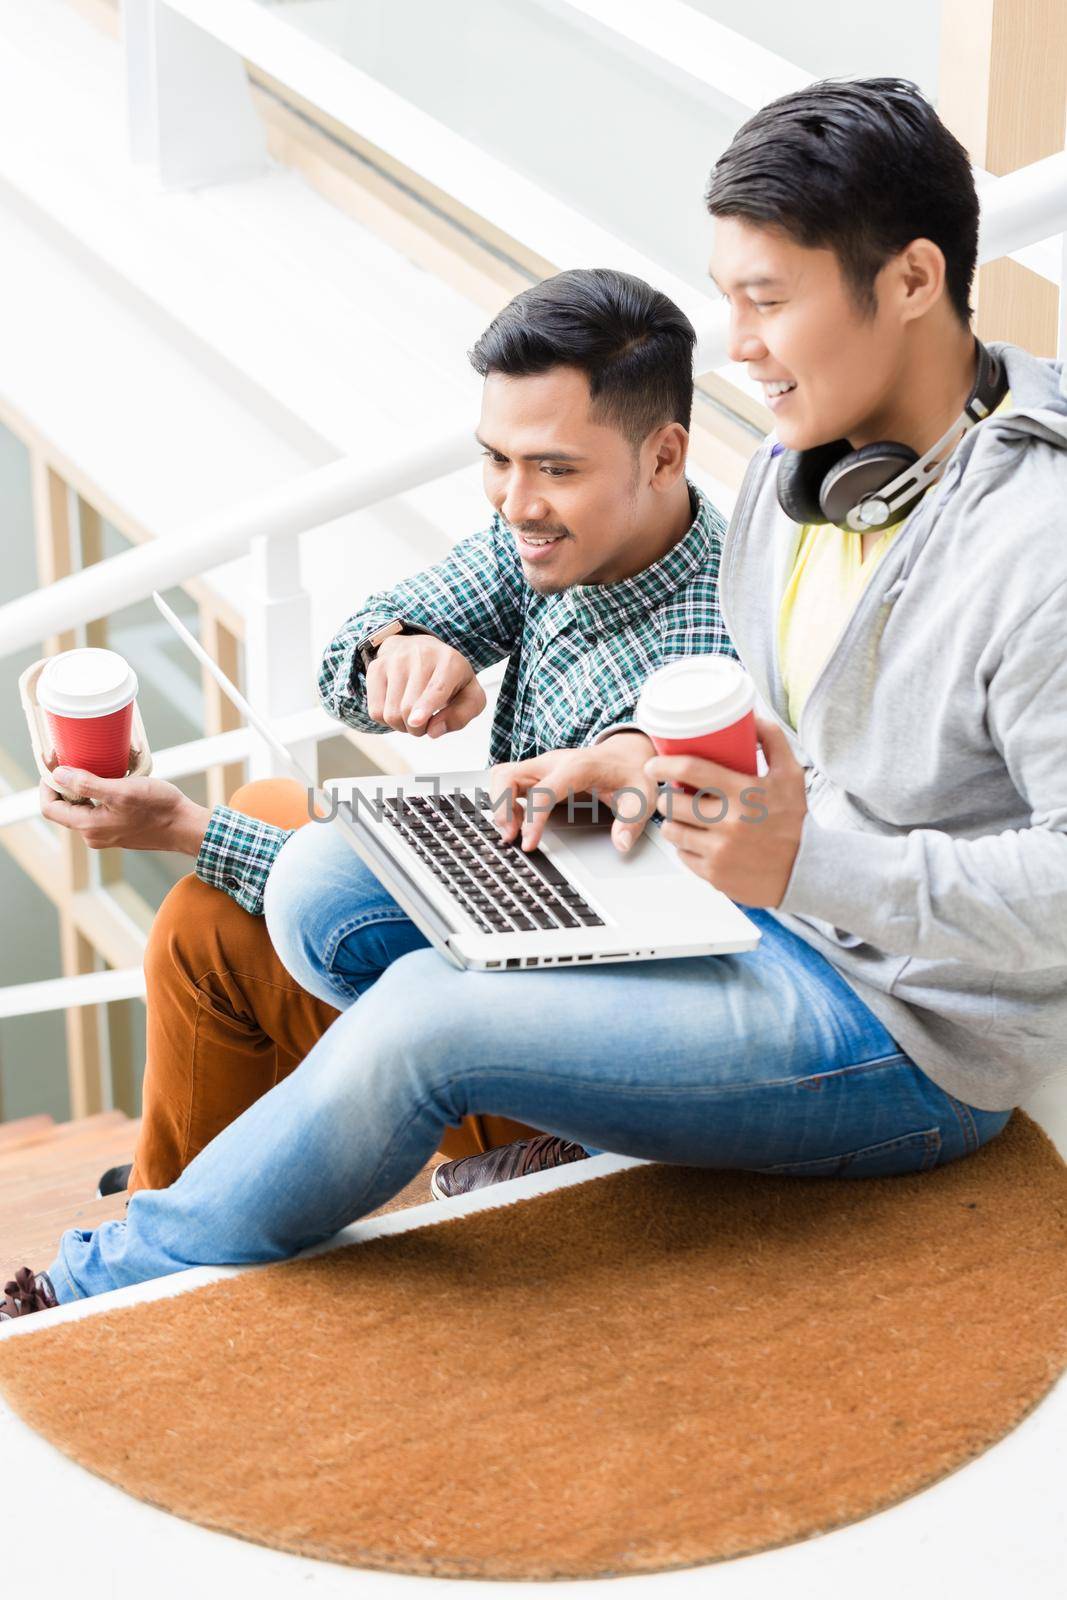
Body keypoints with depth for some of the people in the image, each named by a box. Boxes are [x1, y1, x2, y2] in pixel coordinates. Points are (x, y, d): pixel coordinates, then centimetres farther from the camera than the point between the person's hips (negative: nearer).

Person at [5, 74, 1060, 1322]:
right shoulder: (796, 468, 3)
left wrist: (814, 860, -32)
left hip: (911, 1033, -9)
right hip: (773, 916, 9)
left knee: (426, 1024, -19)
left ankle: (108, 1287, 2)